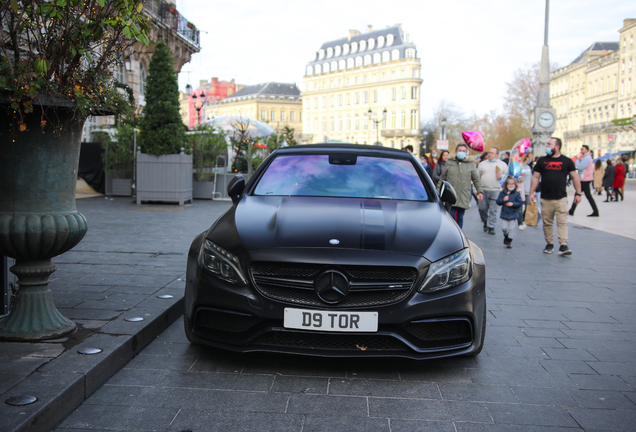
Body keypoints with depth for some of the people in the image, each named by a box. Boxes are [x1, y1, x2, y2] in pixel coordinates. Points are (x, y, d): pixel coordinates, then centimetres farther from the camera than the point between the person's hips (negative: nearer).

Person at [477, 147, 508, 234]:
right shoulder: (482, 164, 11)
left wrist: (502, 176, -10)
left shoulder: (503, 164, 8)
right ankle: (485, 222, 29)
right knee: (482, 208, 5)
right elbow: (477, 177, 14)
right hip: (483, 190, 2)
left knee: (493, 210, -4)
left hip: (496, 191, -2)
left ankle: (491, 227, 4)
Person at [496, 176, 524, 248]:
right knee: (504, 228, -3)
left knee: (511, 229, 0)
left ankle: (509, 241, 14)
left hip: (513, 215, -1)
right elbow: (498, 202, 1)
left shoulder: (517, 194, -3)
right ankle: (506, 235, 30)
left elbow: (520, 203, -5)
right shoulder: (502, 193, 2)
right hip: (504, 214, 1)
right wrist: (503, 200, -17)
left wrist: (513, 204, -18)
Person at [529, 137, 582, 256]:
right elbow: (536, 177, 10)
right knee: (547, 222, 6)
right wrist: (532, 193, 4)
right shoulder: (542, 161, 8)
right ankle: (549, 244, 17)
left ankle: (563, 245, -10)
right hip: (545, 199, 2)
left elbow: (575, 177, 7)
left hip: (561, 198, -2)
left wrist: (578, 193, 4)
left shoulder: (567, 161, 3)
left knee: (562, 222, -8)